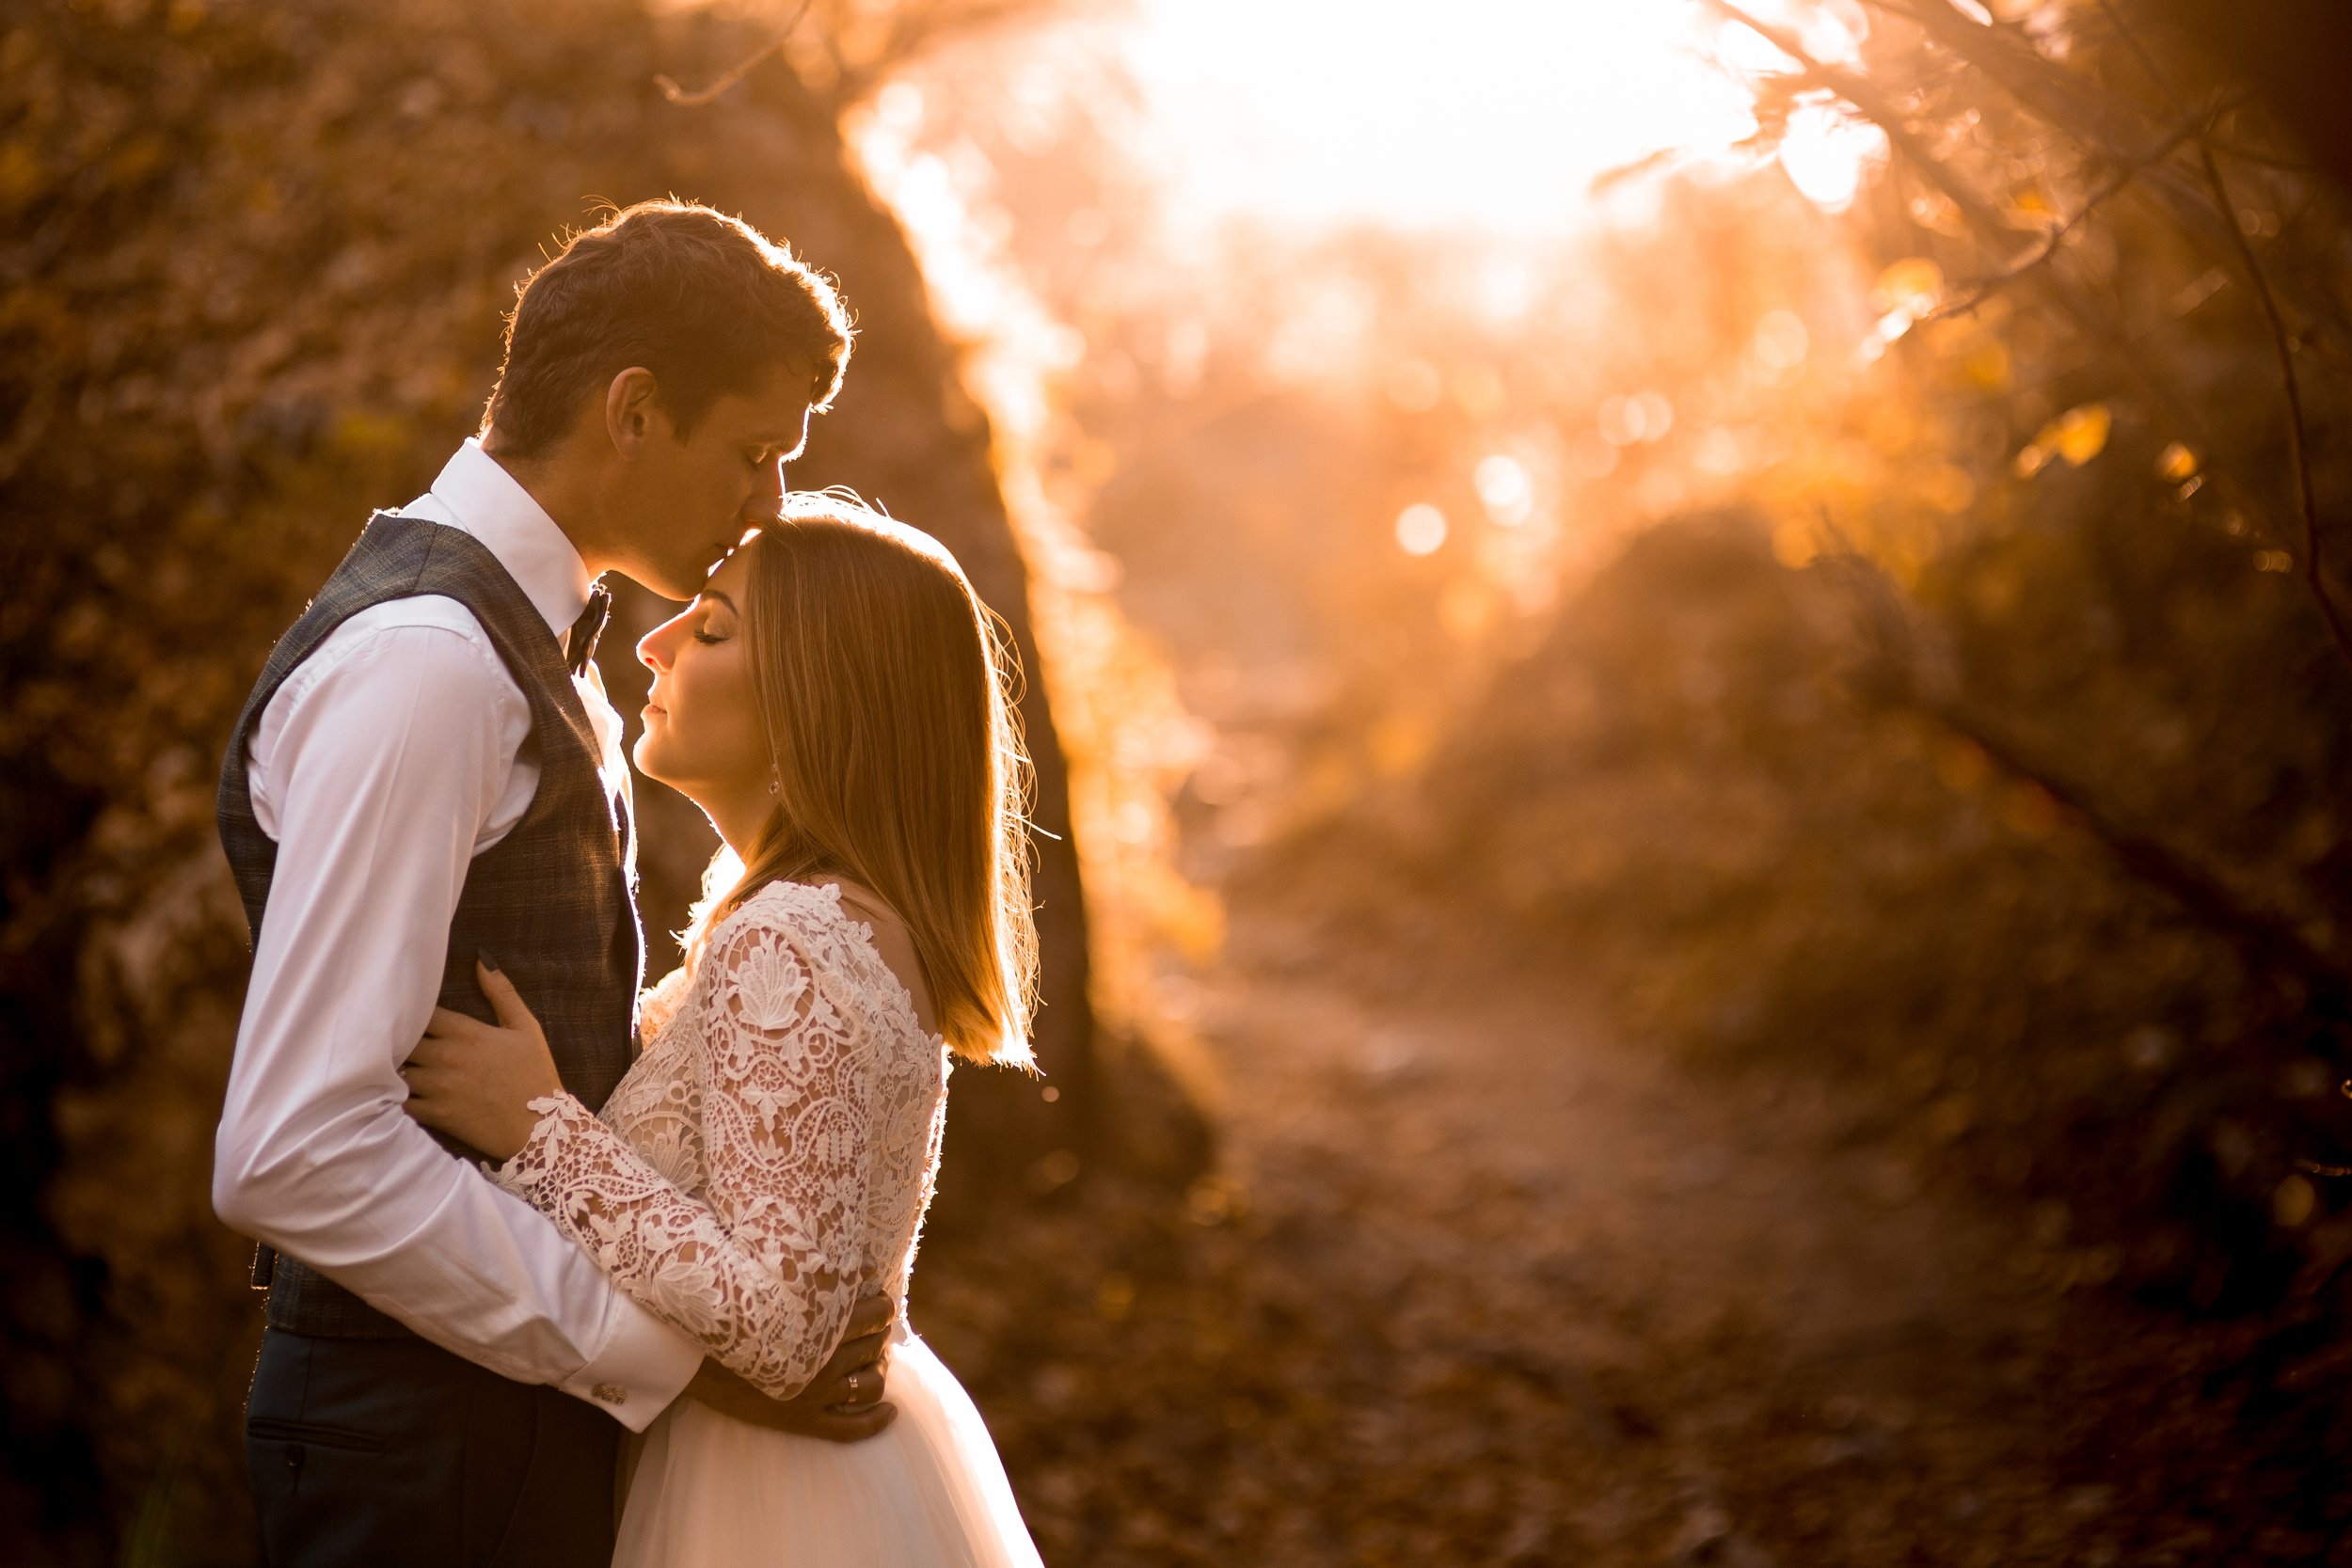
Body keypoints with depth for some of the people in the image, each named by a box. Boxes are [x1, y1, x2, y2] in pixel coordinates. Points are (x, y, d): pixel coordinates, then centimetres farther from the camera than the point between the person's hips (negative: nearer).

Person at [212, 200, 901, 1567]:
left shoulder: (527, 646, 13)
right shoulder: (421, 662, -18)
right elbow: (293, 1149, -25)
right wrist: (663, 1345, -21)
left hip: (526, 1403, 9)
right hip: (429, 1448, -9)